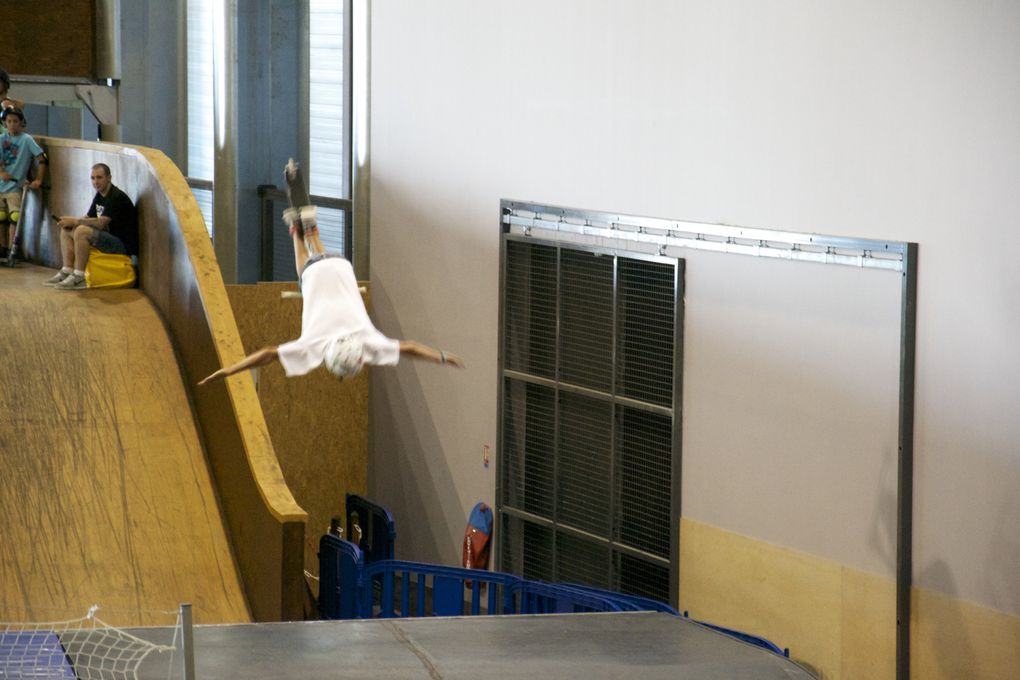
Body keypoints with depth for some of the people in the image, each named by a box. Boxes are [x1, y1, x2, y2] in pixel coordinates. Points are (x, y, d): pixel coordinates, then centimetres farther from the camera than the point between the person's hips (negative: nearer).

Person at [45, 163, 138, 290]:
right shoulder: (99, 196, 14)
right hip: (109, 238, 10)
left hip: (123, 244, -10)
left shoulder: (117, 197, -17)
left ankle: (79, 278, -25)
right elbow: (88, 218, 16)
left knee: (82, 231, -30)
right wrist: (70, 222, -6)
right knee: (66, 231, 7)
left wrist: (75, 221, -19)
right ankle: (66, 272, -3)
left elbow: (101, 223, -26)